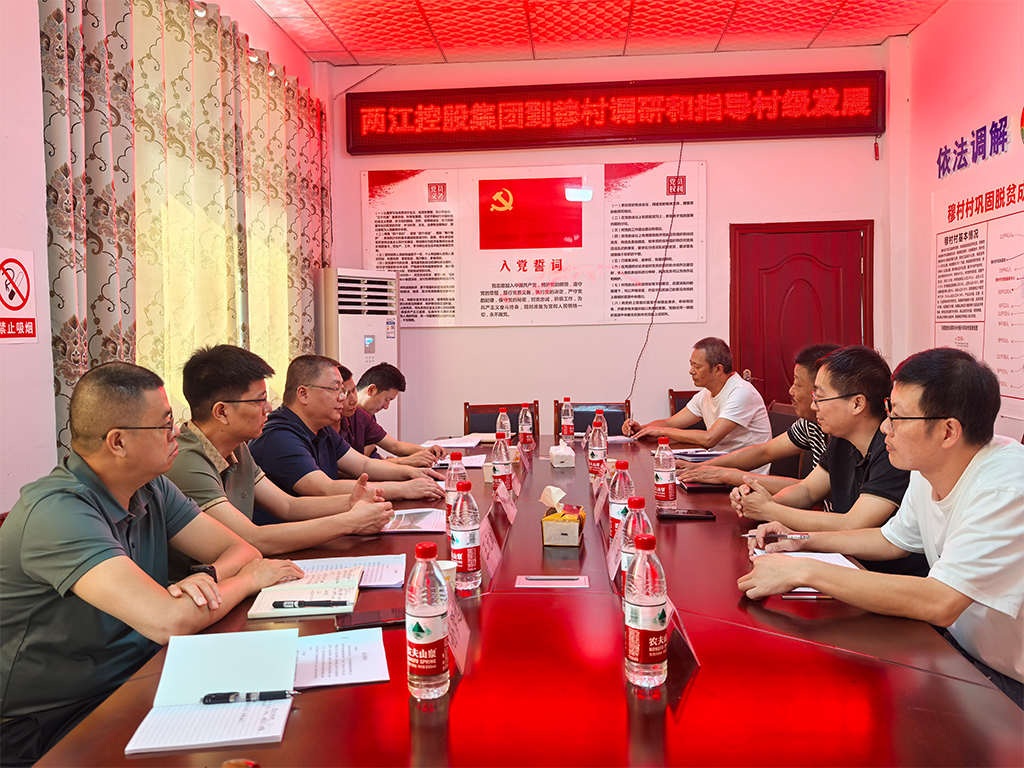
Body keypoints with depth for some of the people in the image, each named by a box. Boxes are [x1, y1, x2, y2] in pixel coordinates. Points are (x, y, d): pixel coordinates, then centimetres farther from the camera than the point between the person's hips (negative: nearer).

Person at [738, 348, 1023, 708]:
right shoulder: (927, 470, -2)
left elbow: (940, 603, -36)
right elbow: (892, 540, 17)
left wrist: (803, 570, -32)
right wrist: (804, 540, 4)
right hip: (960, 647, 7)